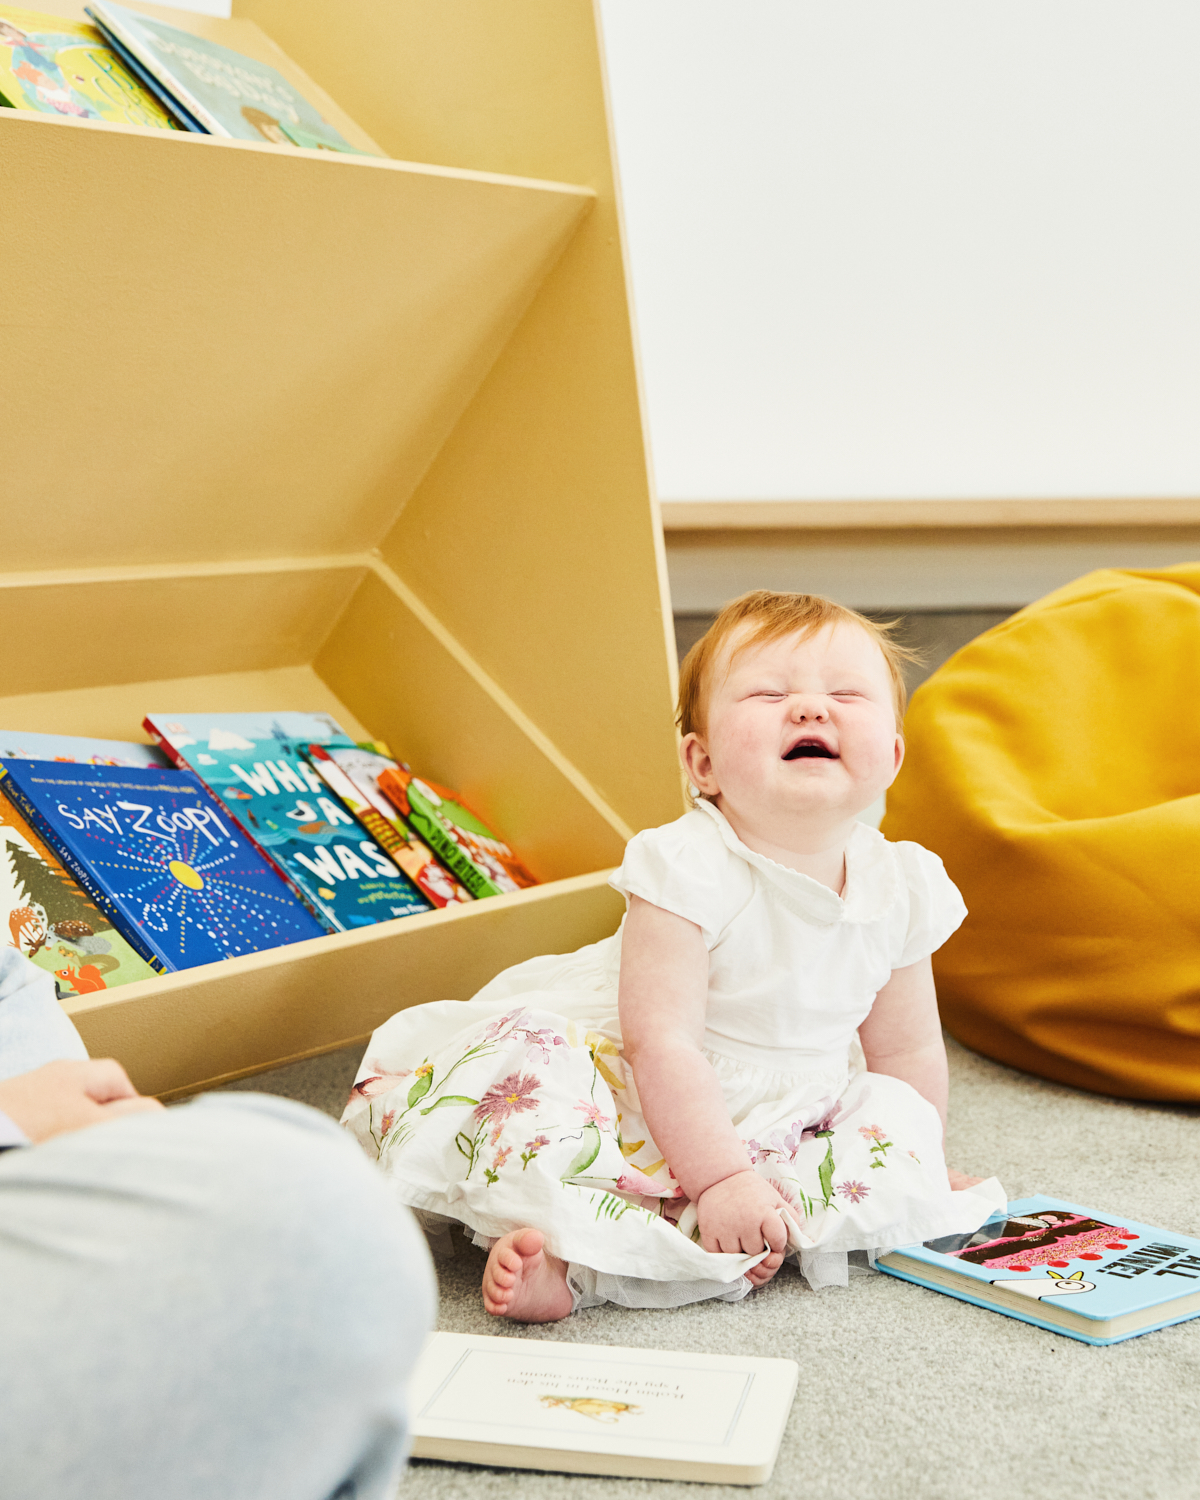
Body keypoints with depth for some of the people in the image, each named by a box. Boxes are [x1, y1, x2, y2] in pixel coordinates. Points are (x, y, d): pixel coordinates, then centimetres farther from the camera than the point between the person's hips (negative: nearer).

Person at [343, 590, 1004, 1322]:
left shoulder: (899, 887, -6)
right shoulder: (690, 869, -24)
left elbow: (908, 1048, 8)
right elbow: (661, 1042, -26)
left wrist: (921, 1165, 12)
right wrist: (720, 1178, -27)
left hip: (770, 1125, 7)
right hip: (631, 1102, -6)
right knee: (525, 1059, -30)